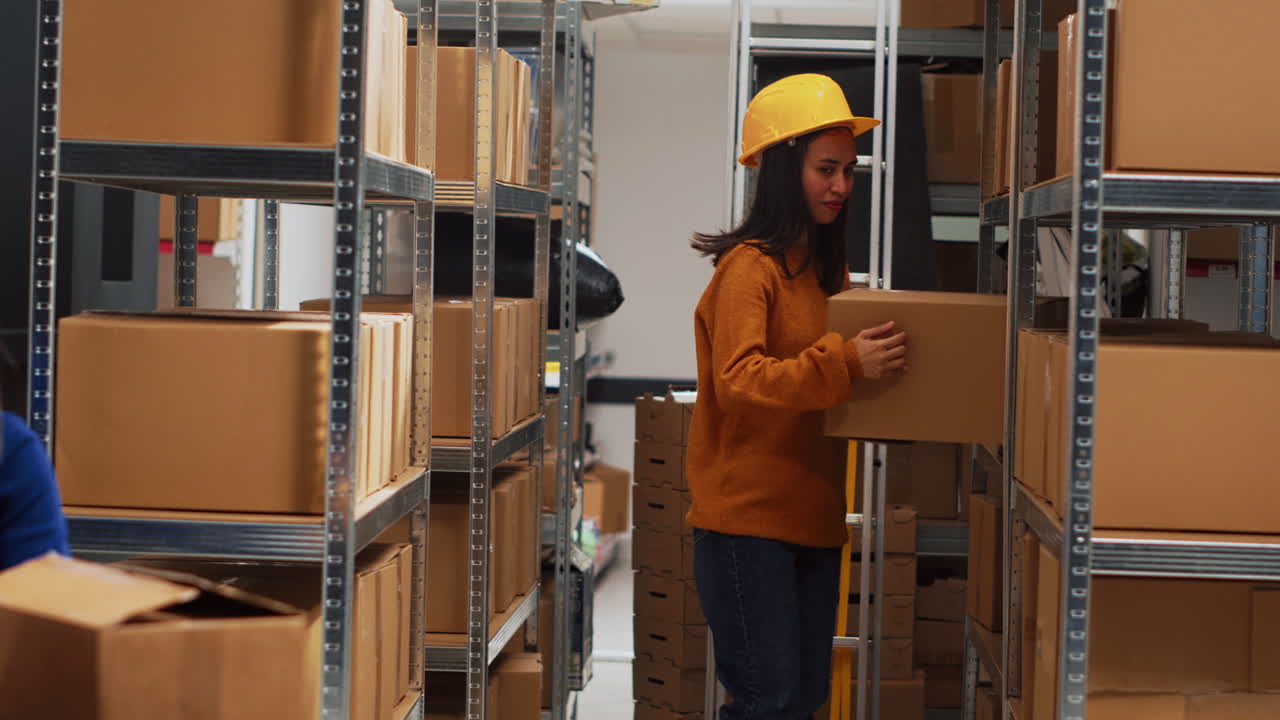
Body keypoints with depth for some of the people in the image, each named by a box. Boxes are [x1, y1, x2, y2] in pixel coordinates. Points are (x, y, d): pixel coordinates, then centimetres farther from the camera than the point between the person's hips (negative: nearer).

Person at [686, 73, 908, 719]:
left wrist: (877, 355, 2)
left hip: (812, 515, 8)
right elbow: (737, 381, -22)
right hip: (748, 516, -8)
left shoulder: (828, 266, 15)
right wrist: (845, 363, -31)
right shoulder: (750, 265, -11)